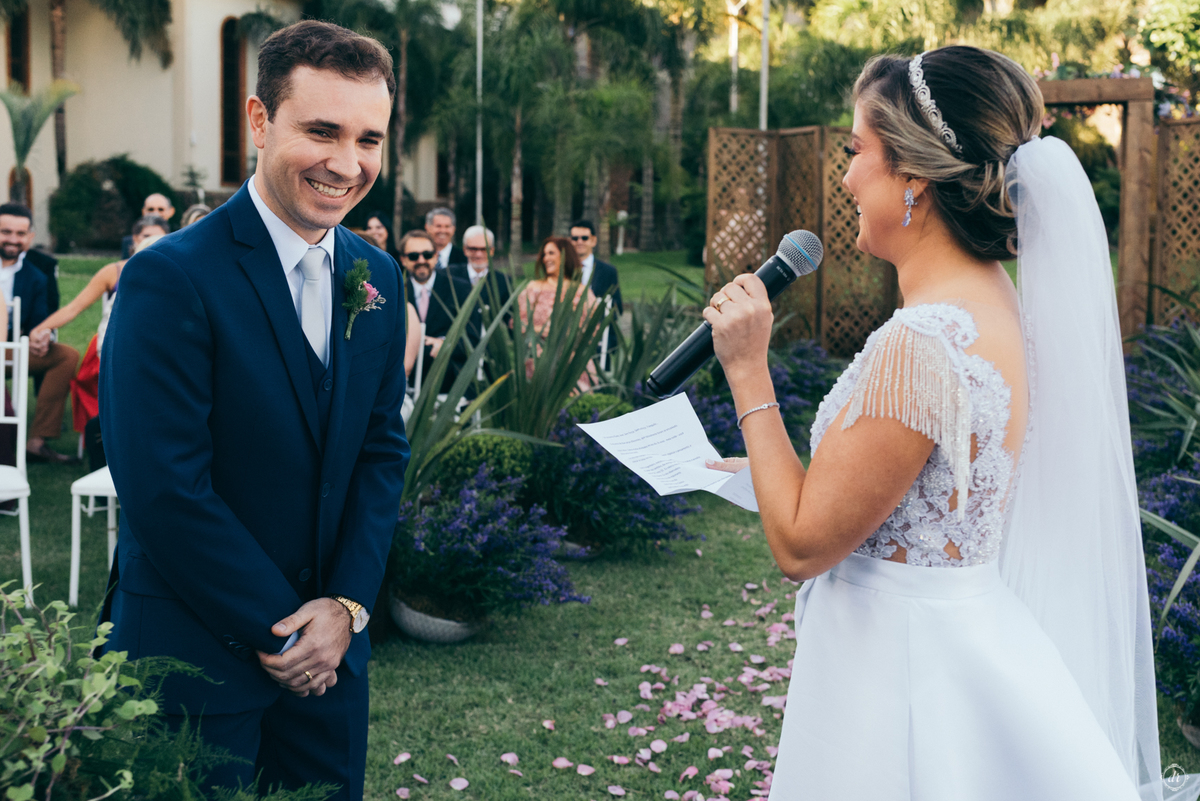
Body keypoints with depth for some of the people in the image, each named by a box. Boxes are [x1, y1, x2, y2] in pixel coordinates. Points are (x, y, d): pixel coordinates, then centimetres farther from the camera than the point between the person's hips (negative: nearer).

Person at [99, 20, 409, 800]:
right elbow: (164, 492, -20)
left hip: (333, 649, 6)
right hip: (198, 660, -5)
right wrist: (282, 628, -13)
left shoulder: (378, 278, 4)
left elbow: (382, 450, 6)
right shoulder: (170, 277, -17)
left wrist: (346, 605, -5)